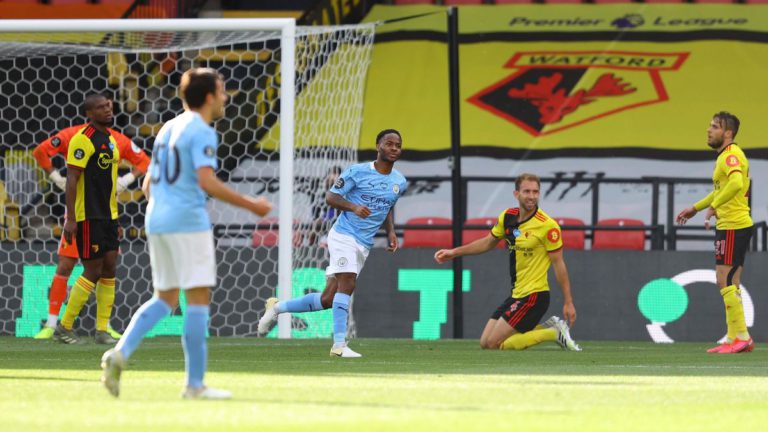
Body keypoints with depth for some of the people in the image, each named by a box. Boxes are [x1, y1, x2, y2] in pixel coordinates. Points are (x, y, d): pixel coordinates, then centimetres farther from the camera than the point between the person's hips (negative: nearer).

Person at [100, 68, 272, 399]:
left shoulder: (168, 129, 18)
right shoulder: (201, 132, -8)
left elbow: (148, 185, 21)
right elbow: (207, 182, -21)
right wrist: (249, 205, -15)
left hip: (156, 220, 8)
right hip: (188, 221, -8)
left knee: (164, 299, 14)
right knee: (198, 299, -4)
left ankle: (120, 353, -6)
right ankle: (195, 384, -5)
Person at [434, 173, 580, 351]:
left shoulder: (548, 226, -16)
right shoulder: (507, 217, 3)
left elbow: (558, 264, -12)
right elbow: (488, 242, 21)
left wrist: (568, 302, -12)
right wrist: (454, 252, 16)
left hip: (534, 295, -8)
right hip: (516, 295, 8)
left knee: (494, 344, -12)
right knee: (485, 343, 9)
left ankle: (554, 333, -3)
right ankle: (548, 329, 12)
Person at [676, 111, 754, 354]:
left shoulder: (731, 155, -13)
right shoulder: (726, 156, 18)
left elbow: (736, 183, -34)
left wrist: (714, 206, -32)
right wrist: (695, 208, 37)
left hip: (733, 227, -10)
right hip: (731, 225, 10)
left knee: (725, 281, -10)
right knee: (730, 284, 11)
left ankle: (741, 336, -9)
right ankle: (735, 338, 14)